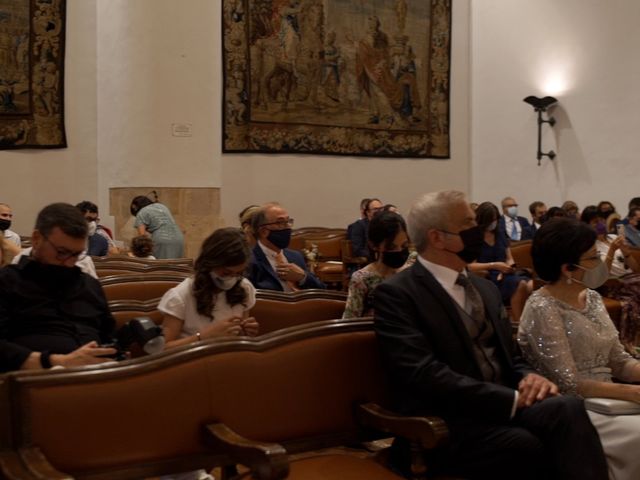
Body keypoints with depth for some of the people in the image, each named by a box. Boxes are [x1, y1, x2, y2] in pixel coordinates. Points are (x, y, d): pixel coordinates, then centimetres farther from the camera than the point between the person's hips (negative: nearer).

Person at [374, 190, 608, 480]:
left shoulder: (485, 288, 20)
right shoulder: (396, 293, -6)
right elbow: (425, 374, -18)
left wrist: (530, 378, -4)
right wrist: (513, 399, -19)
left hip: (503, 408, 6)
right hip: (443, 425, -6)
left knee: (567, 409, -26)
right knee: (529, 447, -34)